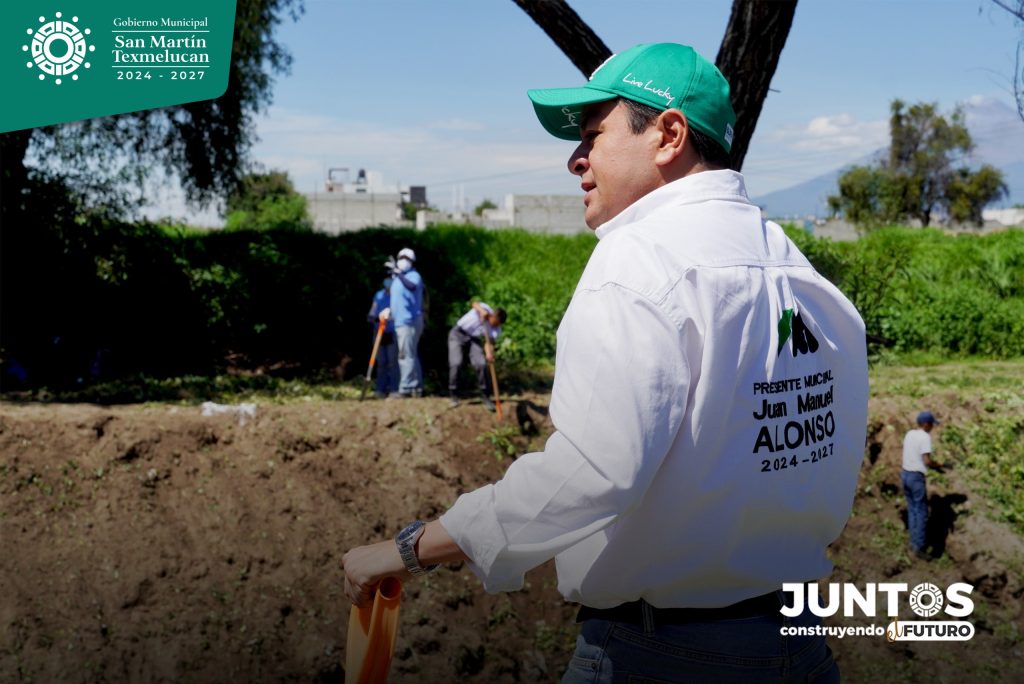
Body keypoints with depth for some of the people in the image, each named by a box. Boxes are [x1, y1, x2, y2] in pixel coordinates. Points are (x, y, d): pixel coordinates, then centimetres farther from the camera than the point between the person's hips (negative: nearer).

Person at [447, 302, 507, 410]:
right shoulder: (485, 308, -22)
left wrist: (489, 354, -43)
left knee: (481, 364, -11)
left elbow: (489, 343, -23)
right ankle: (453, 396, -2)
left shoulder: (496, 329, -13)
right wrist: (482, 311, -62)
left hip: (474, 339, 3)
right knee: (456, 363, -15)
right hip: (458, 334, -3)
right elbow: (475, 304, -42)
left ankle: (486, 397, 0)